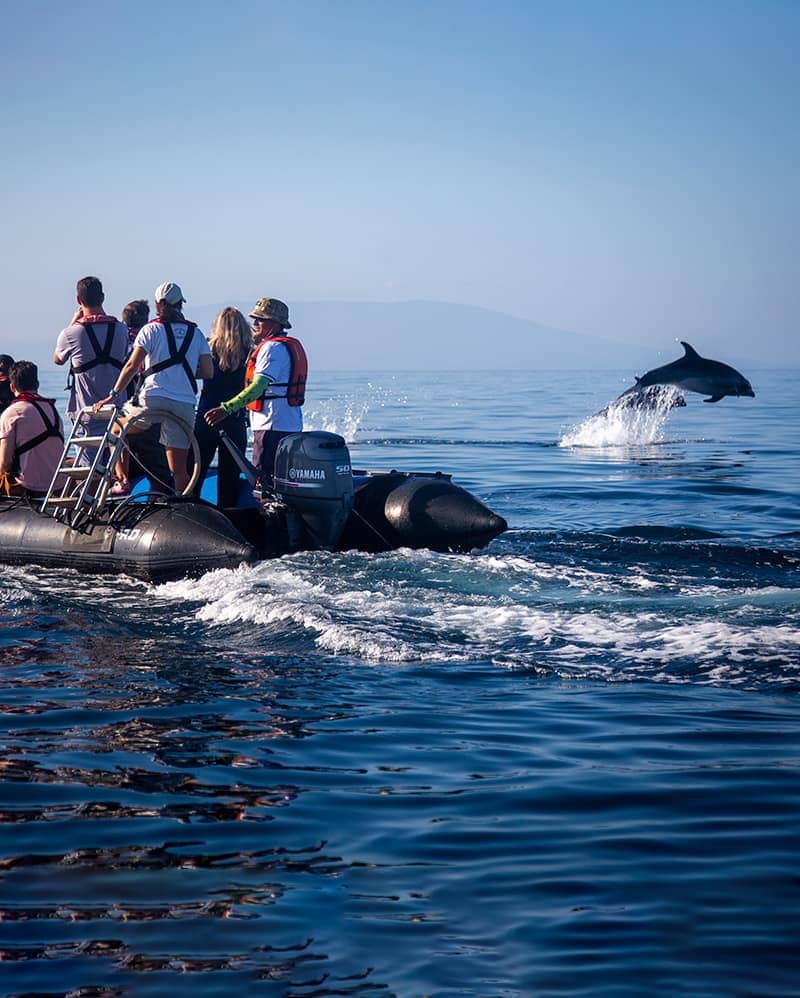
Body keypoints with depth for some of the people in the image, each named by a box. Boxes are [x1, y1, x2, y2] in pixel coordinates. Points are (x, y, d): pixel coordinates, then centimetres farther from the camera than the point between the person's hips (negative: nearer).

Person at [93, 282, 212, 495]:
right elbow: (208, 372, 9)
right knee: (179, 469, 6)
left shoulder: (151, 329, 3)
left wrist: (114, 394, -4)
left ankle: (122, 480, 12)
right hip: (185, 404, 3)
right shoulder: (195, 333, 13)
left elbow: (132, 365, -5)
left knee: (115, 429, 22)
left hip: (153, 398, -3)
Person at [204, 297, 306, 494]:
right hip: (292, 425, 10)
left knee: (265, 480, -10)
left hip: (272, 426, -10)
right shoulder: (292, 345, 17)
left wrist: (226, 409, -32)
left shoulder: (272, 347, -14)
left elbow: (258, 387, -24)